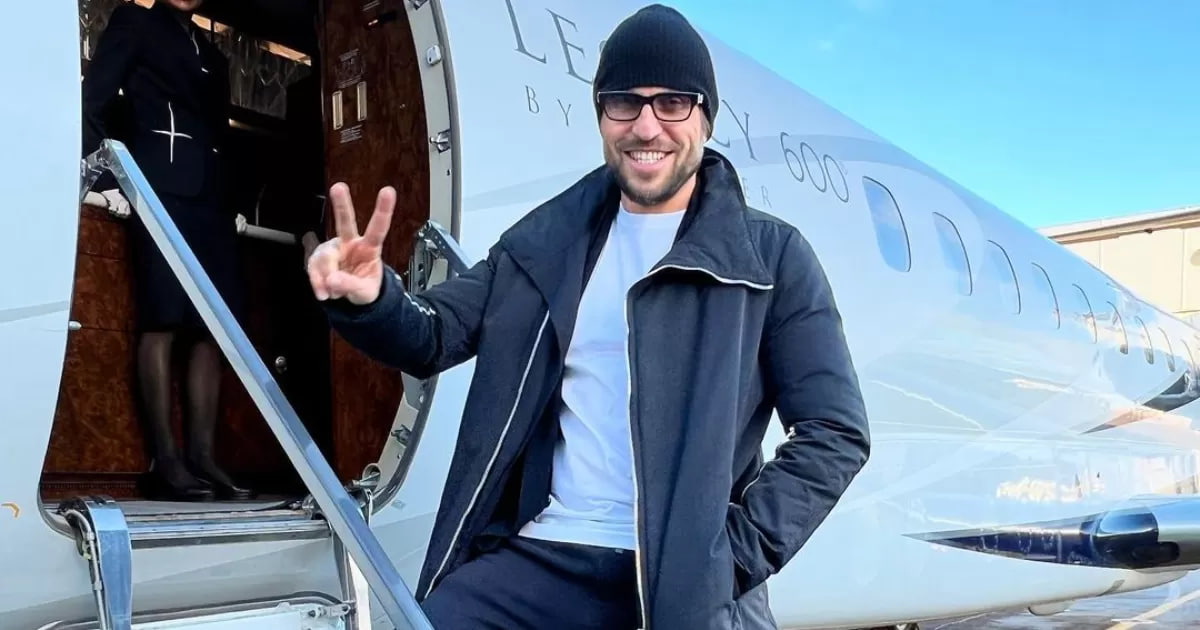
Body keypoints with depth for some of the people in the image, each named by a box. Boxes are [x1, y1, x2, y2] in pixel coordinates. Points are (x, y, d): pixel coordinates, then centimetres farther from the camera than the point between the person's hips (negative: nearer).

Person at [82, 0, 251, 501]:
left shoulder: (212, 56, 28)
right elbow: (92, 103, 2)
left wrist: (232, 201, 13)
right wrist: (109, 179, -8)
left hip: (209, 195, 6)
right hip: (161, 186, -6)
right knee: (163, 322, -14)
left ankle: (202, 456, -4)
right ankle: (165, 461, -15)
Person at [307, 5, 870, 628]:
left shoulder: (772, 257, 2)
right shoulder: (546, 240, 12)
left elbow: (835, 432, -1)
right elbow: (434, 336, 9)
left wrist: (732, 557, -10)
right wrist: (370, 300, -14)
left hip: (689, 579, -3)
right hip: (543, 557, 3)